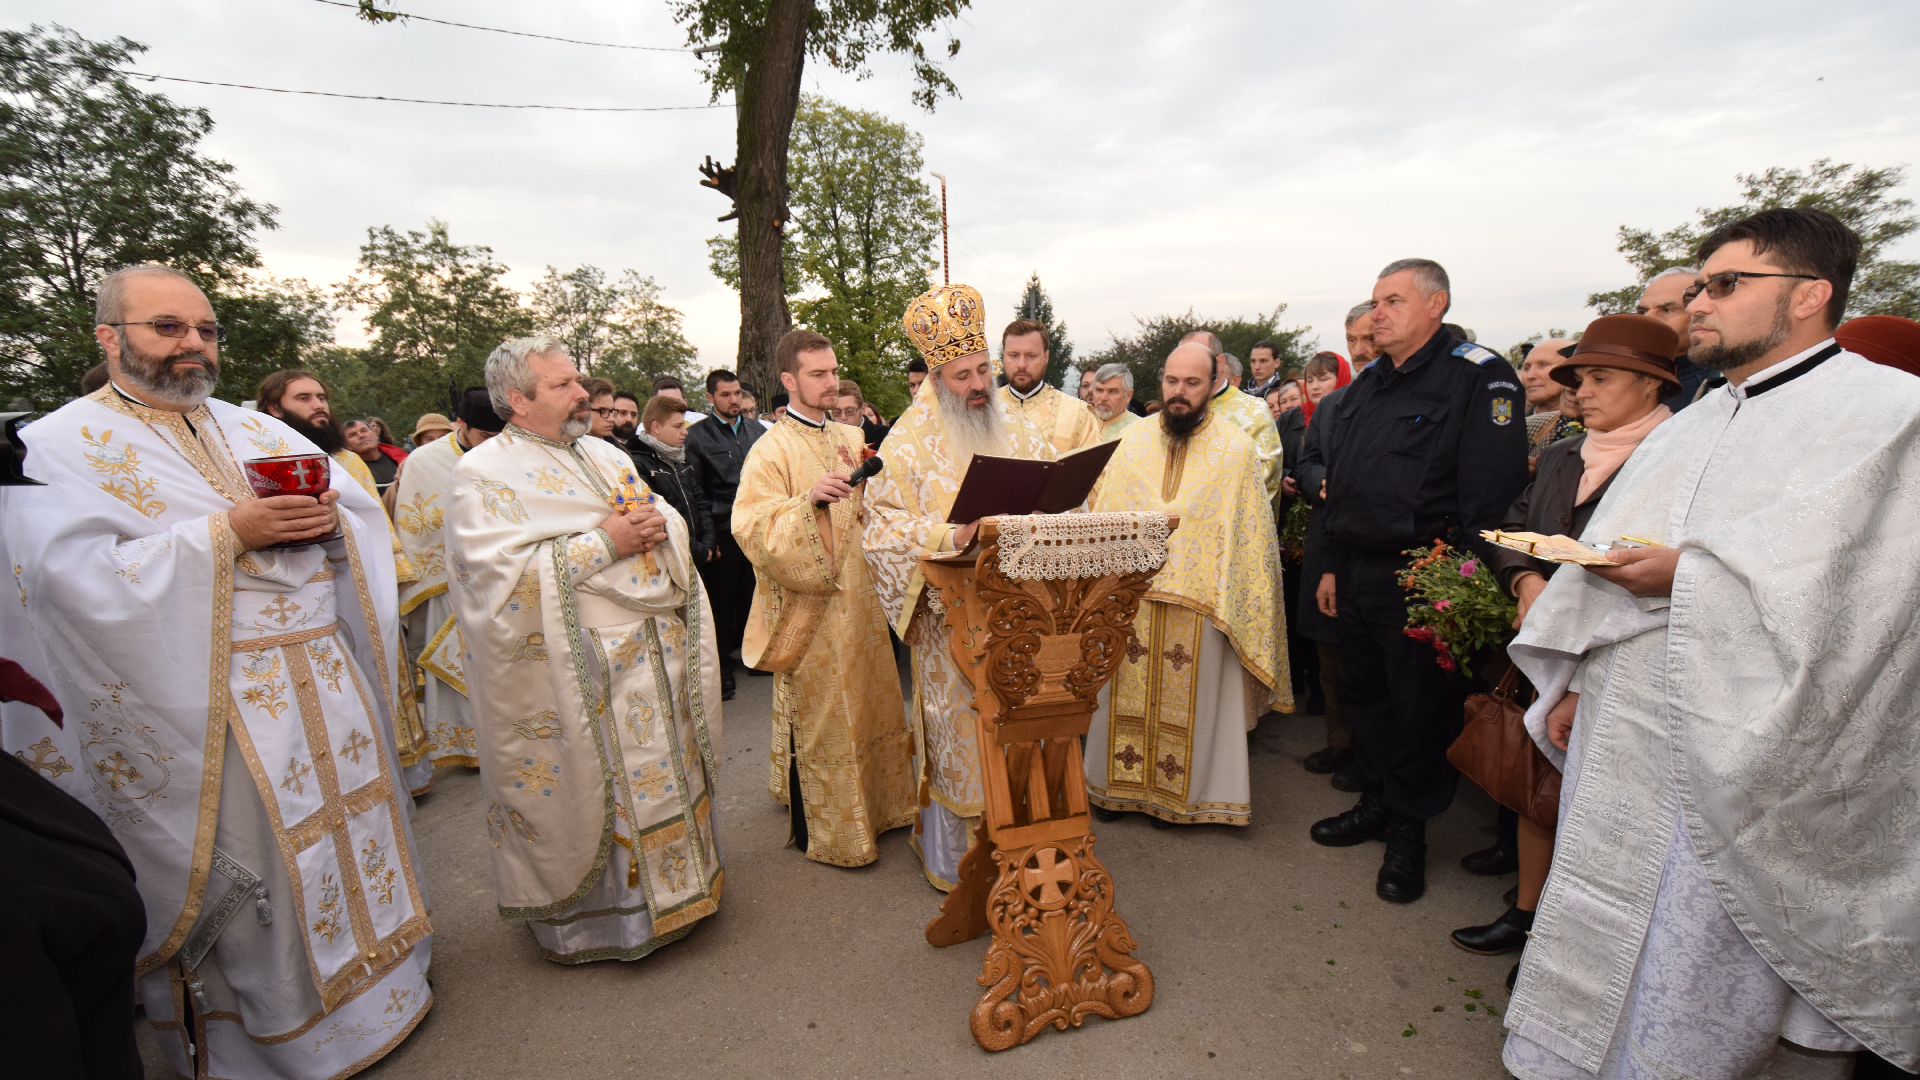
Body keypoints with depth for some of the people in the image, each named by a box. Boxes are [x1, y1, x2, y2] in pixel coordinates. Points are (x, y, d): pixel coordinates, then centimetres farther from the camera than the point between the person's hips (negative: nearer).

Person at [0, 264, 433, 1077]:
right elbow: (77, 578, -14)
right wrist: (227, 534, -19)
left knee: (350, 823, 14)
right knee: (241, 863, 5)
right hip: (212, 705, -5)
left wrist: (327, 517, -11)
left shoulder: (258, 430, 15)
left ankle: (371, 975, 34)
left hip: (325, 681, 5)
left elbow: (365, 512, 11)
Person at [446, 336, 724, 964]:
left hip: (653, 654, 7)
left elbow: (674, 524, 16)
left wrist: (657, 524, -7)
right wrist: (602, 544, -19)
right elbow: (501, 573, -19)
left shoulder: (605, 455, 14)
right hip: (577, 671, -6)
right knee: (594, 788, 4)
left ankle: (670, 886, 34)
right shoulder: (484, 474, -7)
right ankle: (588, 916, 26)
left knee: (664, 772, 15)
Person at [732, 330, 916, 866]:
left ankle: (877, 804, 35)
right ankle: (820, 829, 21)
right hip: (810, 606, -6)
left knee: (867, 706, 16)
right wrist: (810, 500, -33)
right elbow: (753, 528, -20)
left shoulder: (853, 438, 9)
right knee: (819, 719, 4)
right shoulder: (772, 450, -10)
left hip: (858, 599, 6)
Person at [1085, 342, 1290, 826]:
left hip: (1200, 599, -2)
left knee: (1191, 699, 8)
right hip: (1130, 594, 3)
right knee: (1127, 693, 11)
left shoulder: (1235, 447, -2)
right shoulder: (1134, 441, 5)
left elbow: (1249, 534, -2)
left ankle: (1185, 792, 26)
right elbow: (1105, 519, 6)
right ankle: (1120, 785, 28)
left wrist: (1229, 602, -9)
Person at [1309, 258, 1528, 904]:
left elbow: (1491, 493, -15)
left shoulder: (1478, 377, -8)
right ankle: (1376, 805, 35)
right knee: (1362, 694, 17)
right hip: (1356, 576, 7)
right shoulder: (1365, 386, 15)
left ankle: (1409, 833, 23)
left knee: (1420, 708, 5)